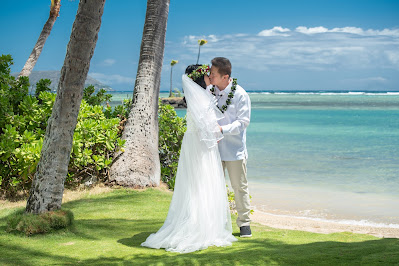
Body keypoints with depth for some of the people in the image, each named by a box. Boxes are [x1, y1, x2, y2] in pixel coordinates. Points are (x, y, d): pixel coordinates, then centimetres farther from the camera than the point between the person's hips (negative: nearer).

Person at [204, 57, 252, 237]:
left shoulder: (240, 94, -9)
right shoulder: (210, 90, 4)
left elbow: (243, 121, -11)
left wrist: (222, 129, -24)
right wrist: (208, 87, -14)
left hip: (234, 149, -4)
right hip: (213, 147, 4)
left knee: (239, 186, 4)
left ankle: (244, 223, 15)